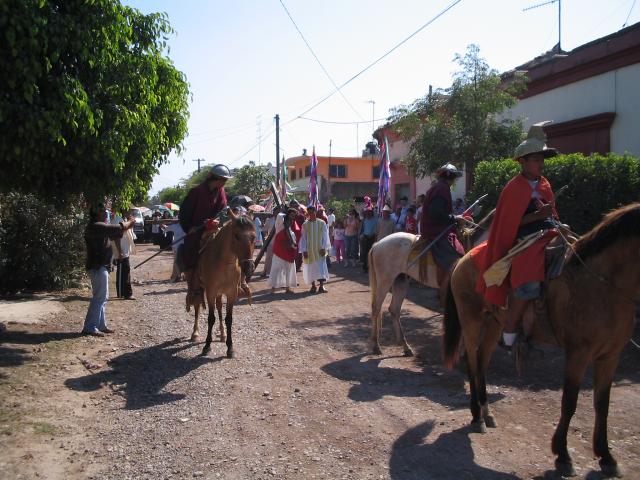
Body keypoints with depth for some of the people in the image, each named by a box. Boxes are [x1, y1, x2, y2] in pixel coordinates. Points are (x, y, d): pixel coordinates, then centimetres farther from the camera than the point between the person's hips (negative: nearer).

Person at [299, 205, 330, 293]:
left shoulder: (321, 223, 1)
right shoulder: (305, 225, 3)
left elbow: (325, 236, 0)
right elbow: (303, 238, 3)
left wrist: (323, 248, -9)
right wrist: (304, 250, -5)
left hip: (319, 249, -1)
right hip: (309, 250, 2)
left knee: (321, 266, -9)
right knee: (310, 268, 5)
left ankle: (321, 286, -10)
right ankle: (313, 286, 16)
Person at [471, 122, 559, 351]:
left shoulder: (544, 184, 16)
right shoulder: (514, 188, -4)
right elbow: (508, 224, -11)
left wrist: (553, 220, 7)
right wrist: (538, 215, -18)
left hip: (548, 237, 8)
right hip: (524, 242, -8)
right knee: (529, 283, -32)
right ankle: (509, 335, -15)